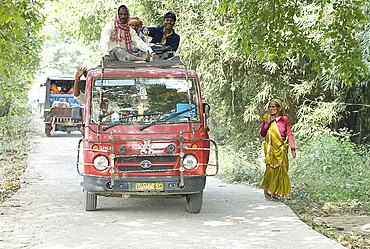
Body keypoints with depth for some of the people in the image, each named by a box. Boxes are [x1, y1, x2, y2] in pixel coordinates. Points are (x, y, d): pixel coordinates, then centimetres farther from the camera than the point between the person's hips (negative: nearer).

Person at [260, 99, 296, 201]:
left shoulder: (284, 119, 1)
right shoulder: (266, 118, 4)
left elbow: (289, 134, 2)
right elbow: (262, 134, 0)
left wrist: (293, 148, -3)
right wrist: (267, 122, -10)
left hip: (281, 149, 1)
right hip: (270, 148, -1)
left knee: (281, 170, 0)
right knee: (271, 169, -8)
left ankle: (275, 192, 9)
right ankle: (267, 190, 8)